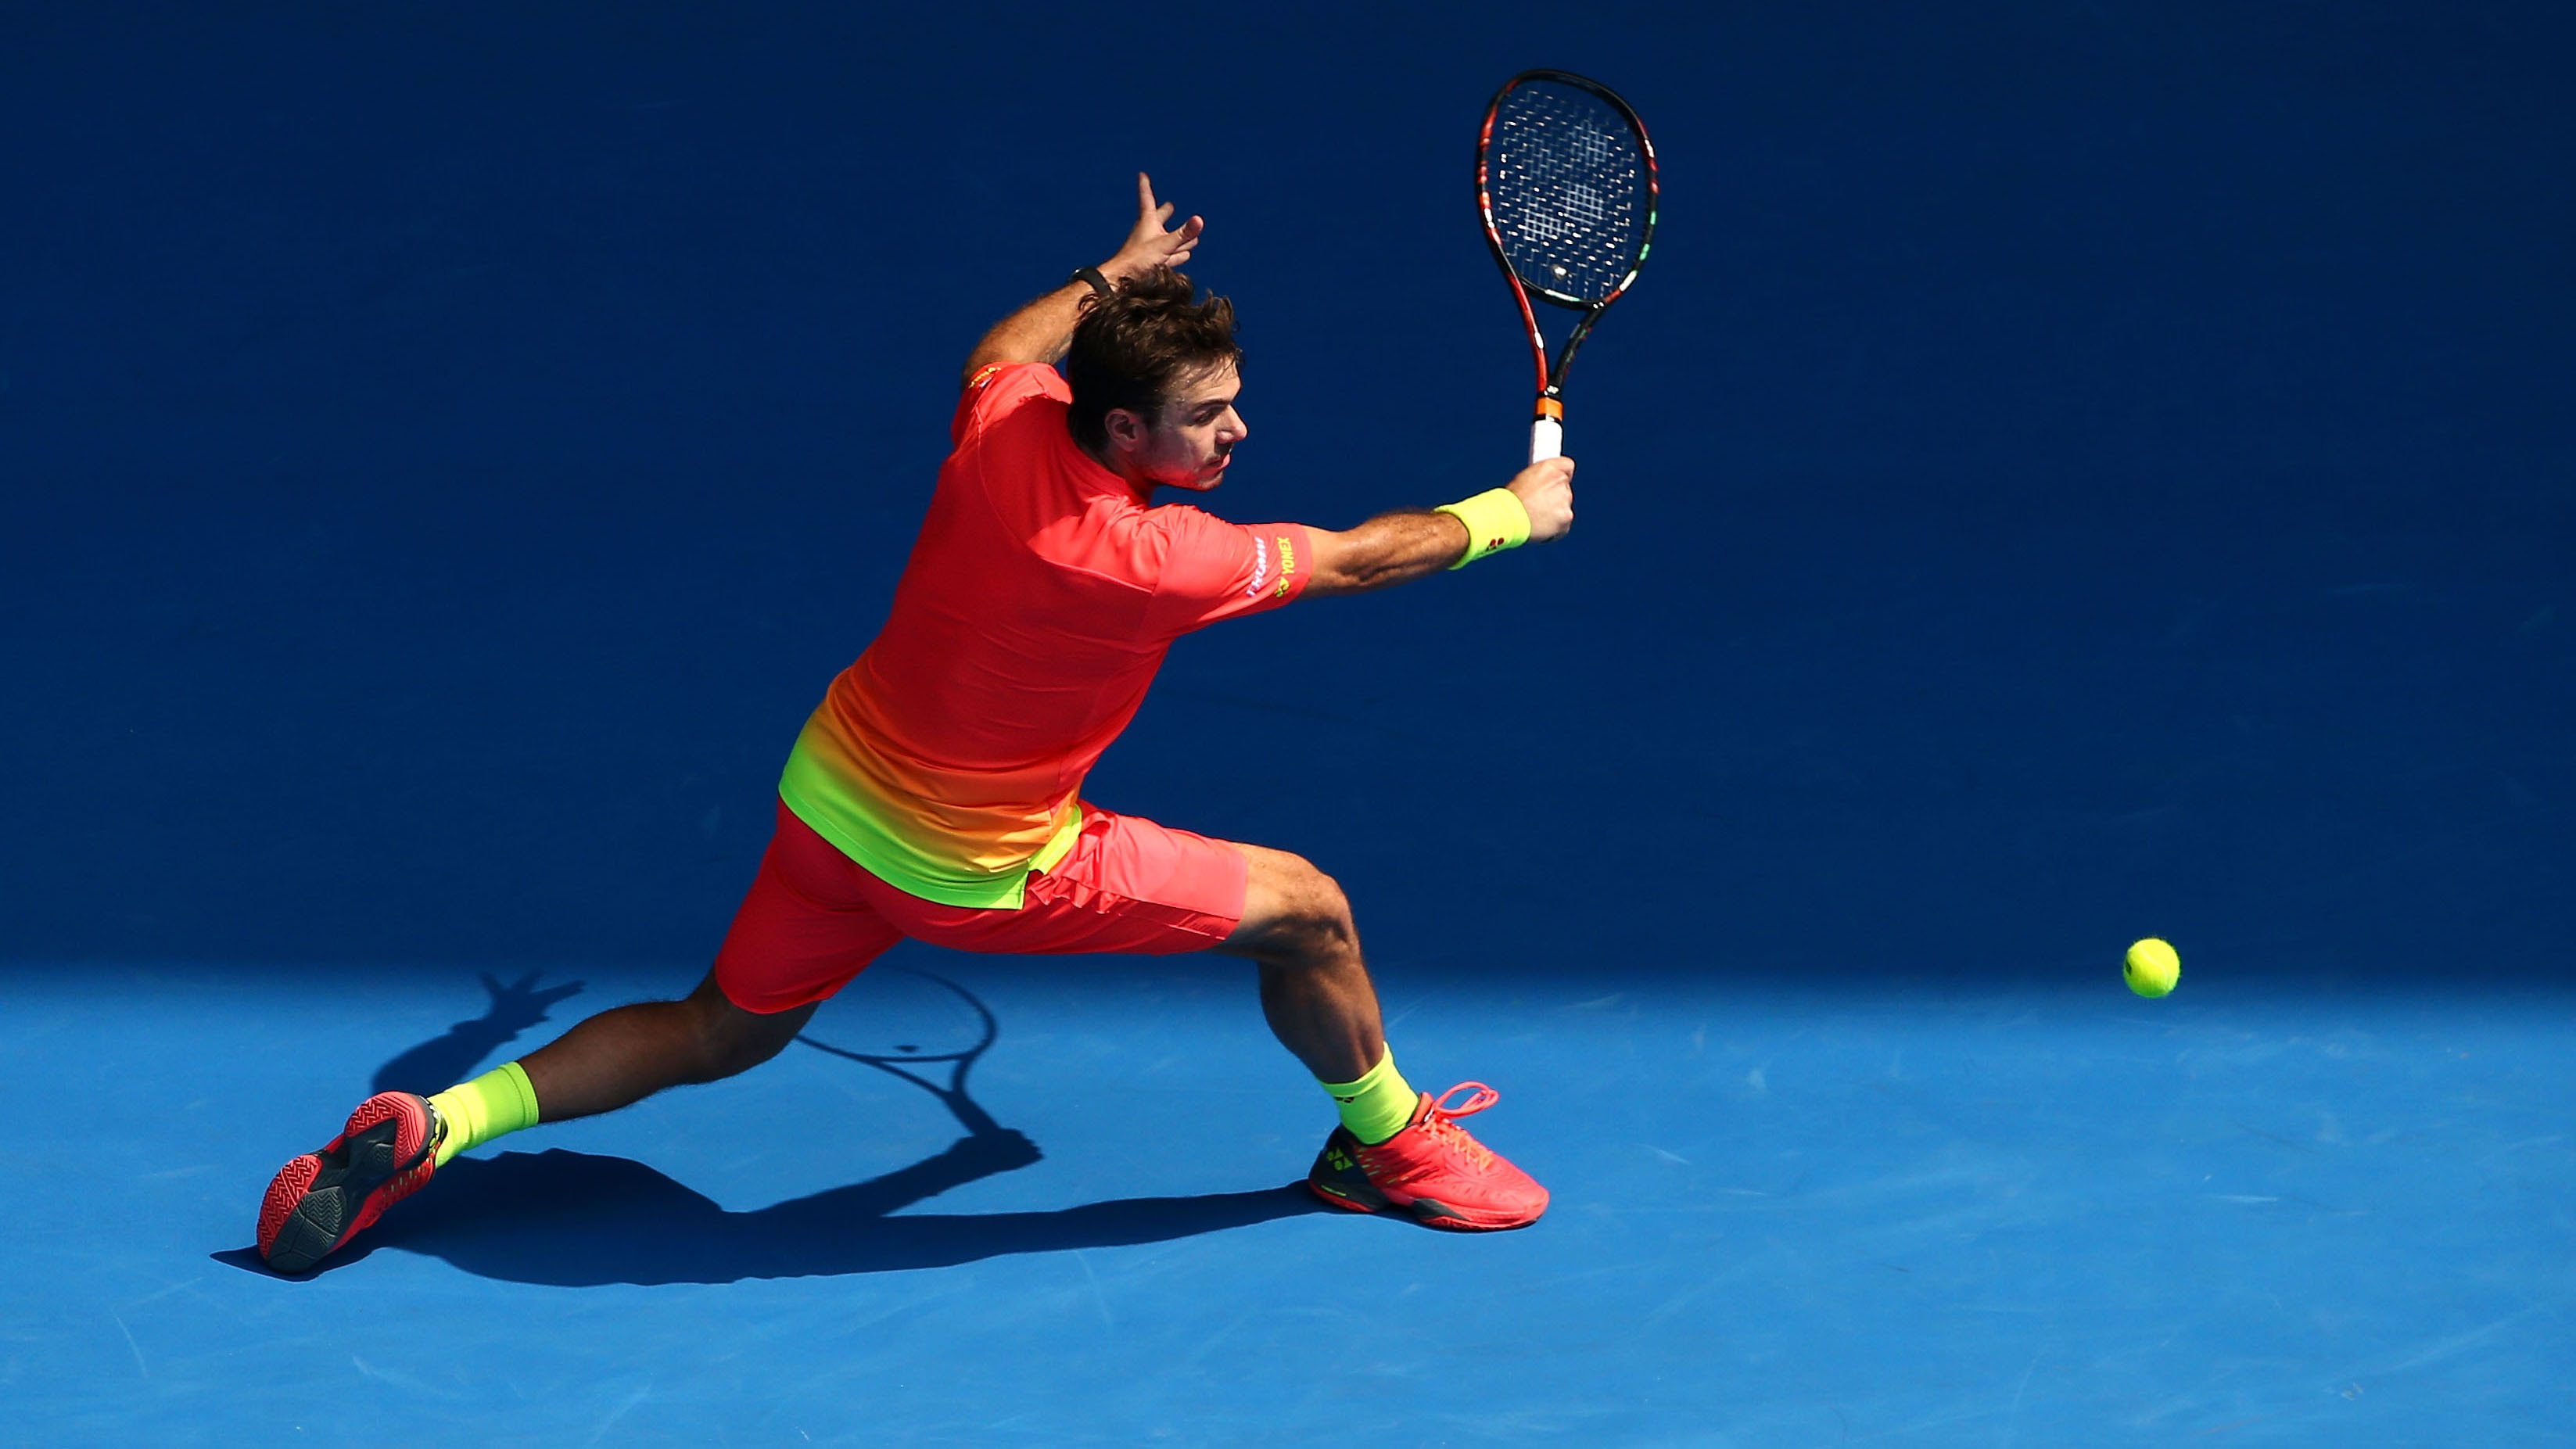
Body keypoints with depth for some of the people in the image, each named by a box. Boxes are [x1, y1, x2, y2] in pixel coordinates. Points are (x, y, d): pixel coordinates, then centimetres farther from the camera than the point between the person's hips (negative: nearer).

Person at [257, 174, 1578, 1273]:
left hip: (831, 793, 7)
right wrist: (1511, 513, 2)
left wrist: (1111, 277, 30)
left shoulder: (1006, 418, -14)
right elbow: (1356, 557, -15)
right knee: (1305, 911, 6)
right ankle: (1384, 1143, 32)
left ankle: (428, 1128, 14)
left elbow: (1001, 347, 14)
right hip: (982, 875, -7)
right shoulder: (1150, 563, -31)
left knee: (720, 1035, 25)